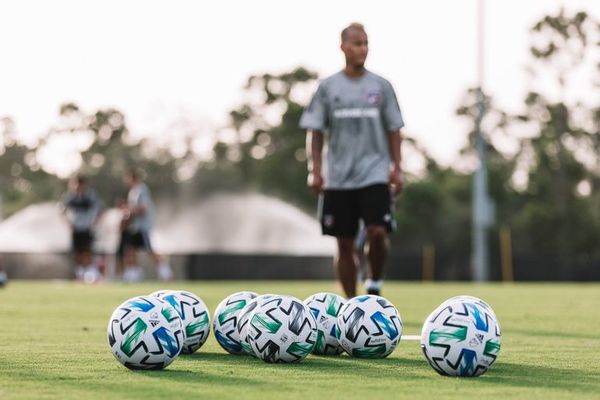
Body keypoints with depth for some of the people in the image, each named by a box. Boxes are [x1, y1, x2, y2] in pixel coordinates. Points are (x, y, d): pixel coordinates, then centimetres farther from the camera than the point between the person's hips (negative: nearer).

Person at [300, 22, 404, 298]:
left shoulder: (381, 86, 5)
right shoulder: (328, 87, 3)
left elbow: (393, 130, 8)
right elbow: (315, 132, 5)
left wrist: (396, 169, 1)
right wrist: (315, 170, -3)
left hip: (375, 174, 0)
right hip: (338, 178, 0)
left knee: (377, 232, -18)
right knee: (345, 243, 4)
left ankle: (374, 284, 7)